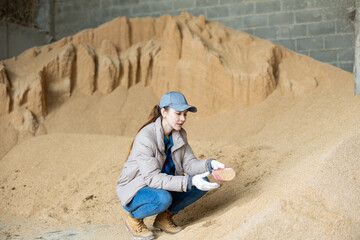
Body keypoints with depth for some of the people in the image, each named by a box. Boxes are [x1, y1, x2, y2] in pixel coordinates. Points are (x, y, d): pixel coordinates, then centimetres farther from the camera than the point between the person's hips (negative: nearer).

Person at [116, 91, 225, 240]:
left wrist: (209, 164, -25)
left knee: (203, 183, -11)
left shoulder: (180, 134, -2)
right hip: (135, 192, -7)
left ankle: (165, 217, 5)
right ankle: (134, 219, -6)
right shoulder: (145, 137, -26)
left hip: (165, 185, 7)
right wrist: (189, 182, -38)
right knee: (163, 198, -38)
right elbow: (152, 177, -31)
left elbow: (189, 164, -3)